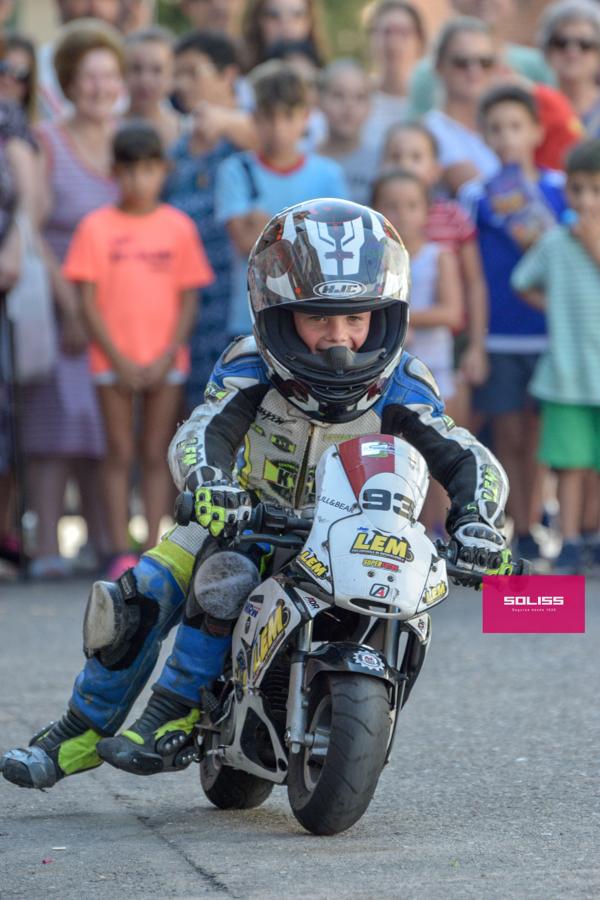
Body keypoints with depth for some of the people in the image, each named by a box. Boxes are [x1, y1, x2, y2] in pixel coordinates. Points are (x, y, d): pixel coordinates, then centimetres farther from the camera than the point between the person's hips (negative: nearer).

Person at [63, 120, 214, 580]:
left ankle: (154, 551, 6)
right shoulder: (97, 227, -2)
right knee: (120, 455, 1)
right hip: (114, 361, -1)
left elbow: (189, 300, 3)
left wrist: (166, 358, -8)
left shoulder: (179, 227, 2)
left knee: (155, 455, 4)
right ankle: (122, 551, 3)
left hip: (164, 362, 1)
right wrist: (118, 359, -10)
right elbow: (88, 300, -2)